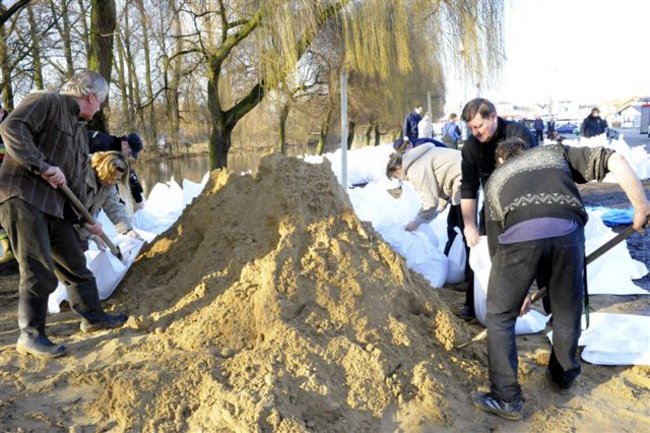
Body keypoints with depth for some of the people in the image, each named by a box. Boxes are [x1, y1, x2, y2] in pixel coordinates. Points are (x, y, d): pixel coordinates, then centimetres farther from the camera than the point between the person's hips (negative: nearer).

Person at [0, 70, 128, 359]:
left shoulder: (79, 129, 22)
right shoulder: (46, 102, -5)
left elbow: (78, 179, 23)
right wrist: (43, 166, -25)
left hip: (55, 205, 9)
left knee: (75, 264, 14)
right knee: (40, 270, -9)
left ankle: (93, 317, 28)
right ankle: (30, 336, 3)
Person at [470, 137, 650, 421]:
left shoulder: (495, 178, 35)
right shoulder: (555, 151, 36)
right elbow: (613, 159, 18)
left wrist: (518, 291, 43)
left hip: (519, 235, -1)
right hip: (566, 231, 1)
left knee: (499, 317, 17)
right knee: (567, 311, 25)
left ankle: (506, 399, 21)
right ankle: (563, 376, 47)